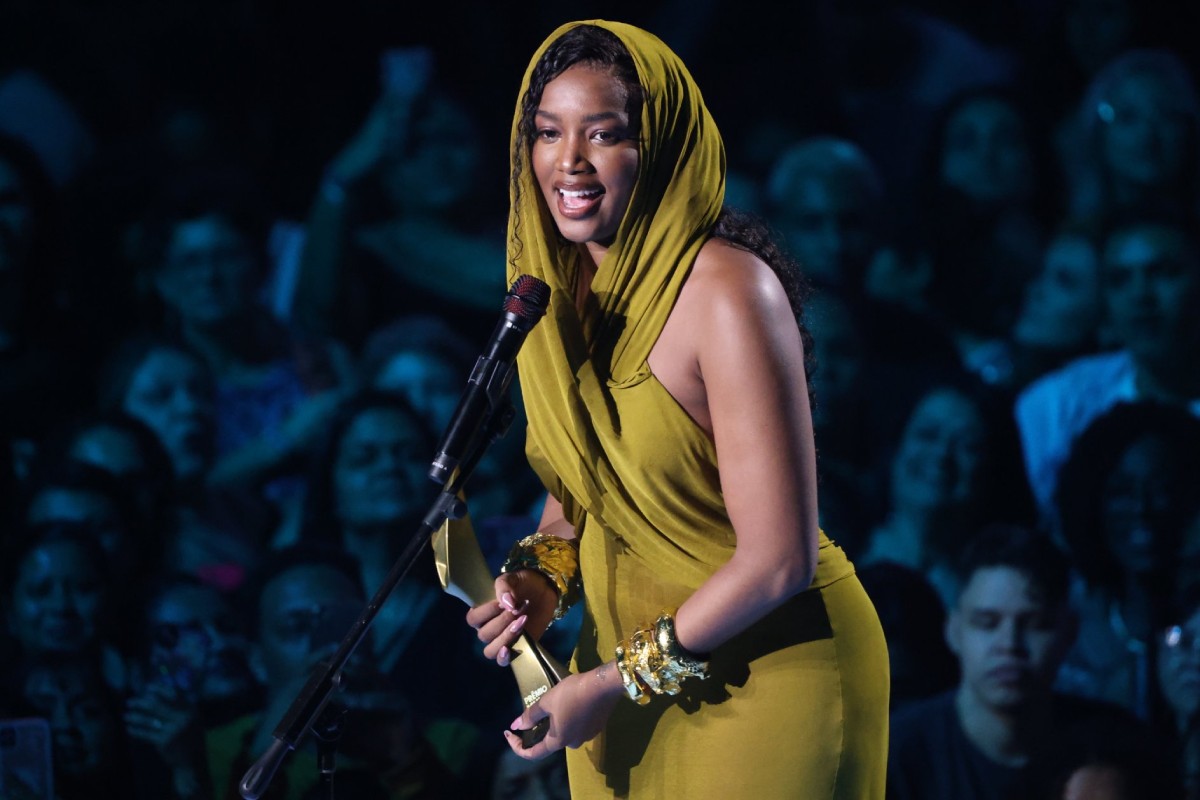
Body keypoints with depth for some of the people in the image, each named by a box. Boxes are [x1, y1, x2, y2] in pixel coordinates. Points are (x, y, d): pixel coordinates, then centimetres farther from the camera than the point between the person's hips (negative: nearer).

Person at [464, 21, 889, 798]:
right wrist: (543, 577, -4)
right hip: (634, 661, 7)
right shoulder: (560, 290, 1)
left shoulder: (725, 291, -23)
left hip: (767, 672, -7)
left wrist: (616, 683, -19)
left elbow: (780, 557, -24)